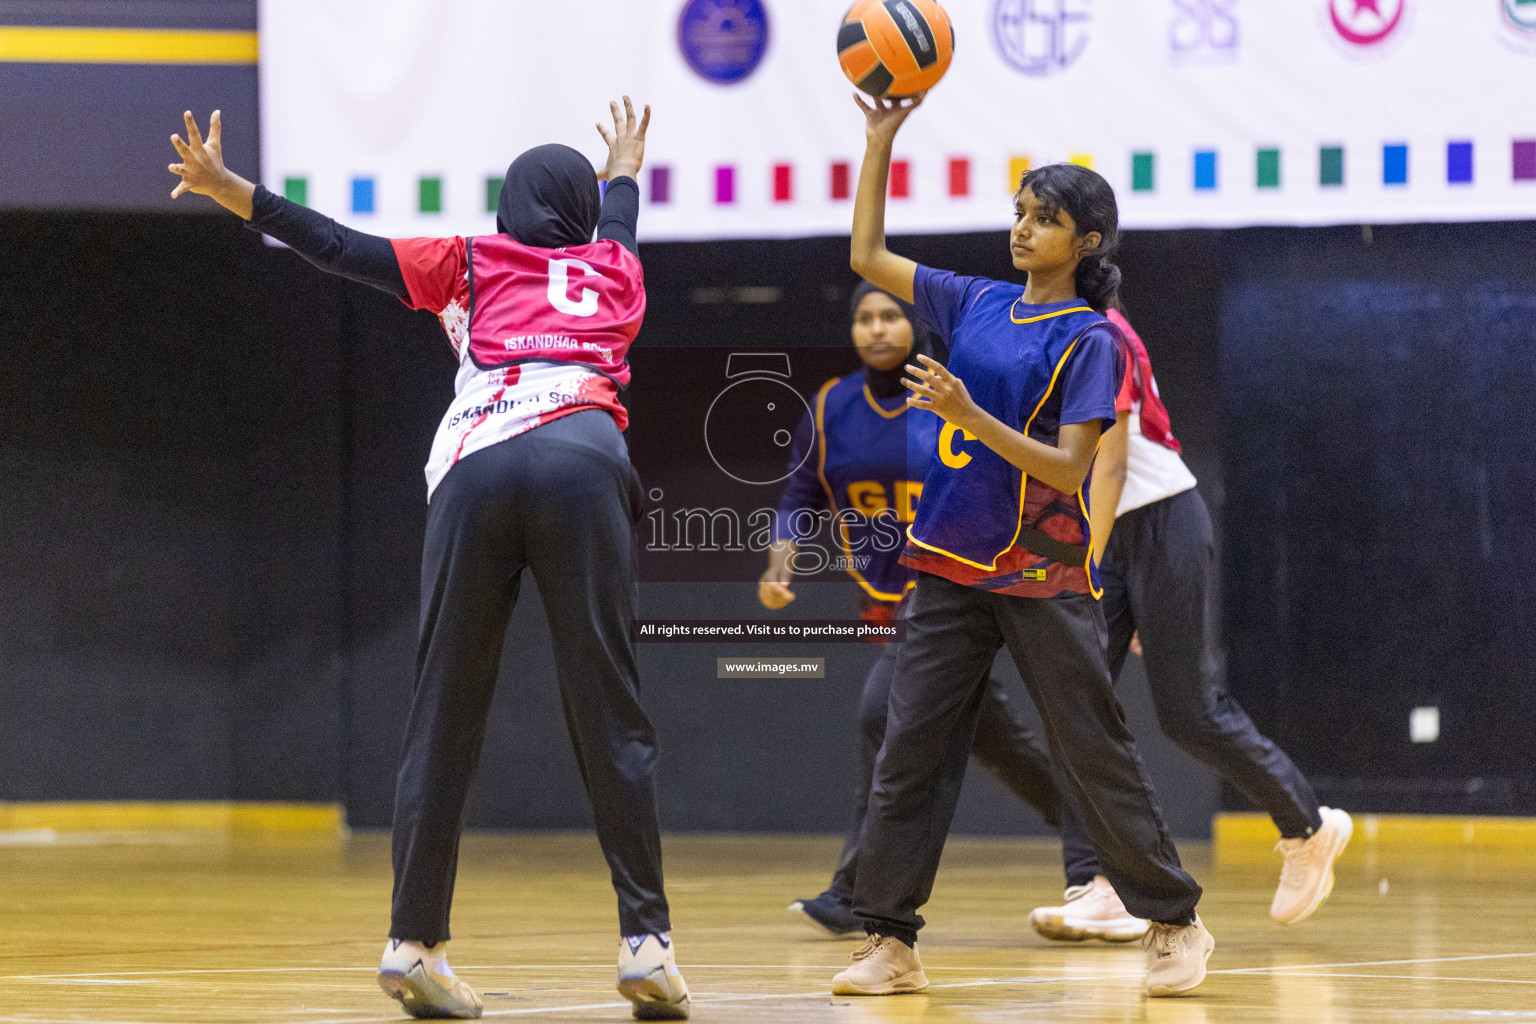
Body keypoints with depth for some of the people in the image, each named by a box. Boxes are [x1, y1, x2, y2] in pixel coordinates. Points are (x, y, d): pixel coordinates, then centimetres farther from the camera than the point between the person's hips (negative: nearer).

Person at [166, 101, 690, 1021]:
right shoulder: (611, 268, 30)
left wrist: (229, 190, 26)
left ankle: (417, 944, 3)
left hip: (474, 469, 0)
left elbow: (342, 249, 20)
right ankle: (647, 943, -8)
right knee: (610, 716, -1)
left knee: (444, 717, 5)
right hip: (581, 461, 0)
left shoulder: (472, 263, 25)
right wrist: (625, 170, 76)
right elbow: (616, 217, 54)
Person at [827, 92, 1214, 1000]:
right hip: (953, 566, 5)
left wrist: (970, 415, -26)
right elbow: (868, 257, 15)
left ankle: (1177, 923, 12)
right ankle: (891, 941, -1)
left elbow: (1068, 468, -15)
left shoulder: (1090, 338, -7)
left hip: (1043, 575, -5)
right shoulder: (975, 305, 9)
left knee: (1095, 754, 0)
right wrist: (881, 140, 7)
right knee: (911, 749, -3)